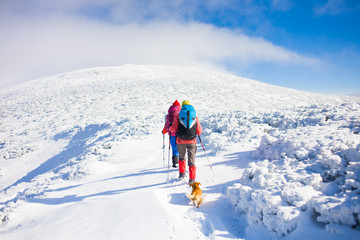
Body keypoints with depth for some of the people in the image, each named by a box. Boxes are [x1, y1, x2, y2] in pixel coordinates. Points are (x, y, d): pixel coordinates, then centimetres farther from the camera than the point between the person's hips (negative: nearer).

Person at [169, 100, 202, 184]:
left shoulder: (179, 115, 2)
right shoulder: (195, 116, 7)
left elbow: (173, 129, -2)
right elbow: (199, 132, 8)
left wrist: (169, 127, 21)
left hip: (181, 141, 0)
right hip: (192, 141, 0)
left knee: (182, 157, 24)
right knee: (191, 160, 4)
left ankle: (182, 174, 25)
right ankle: (192, 179, -3)